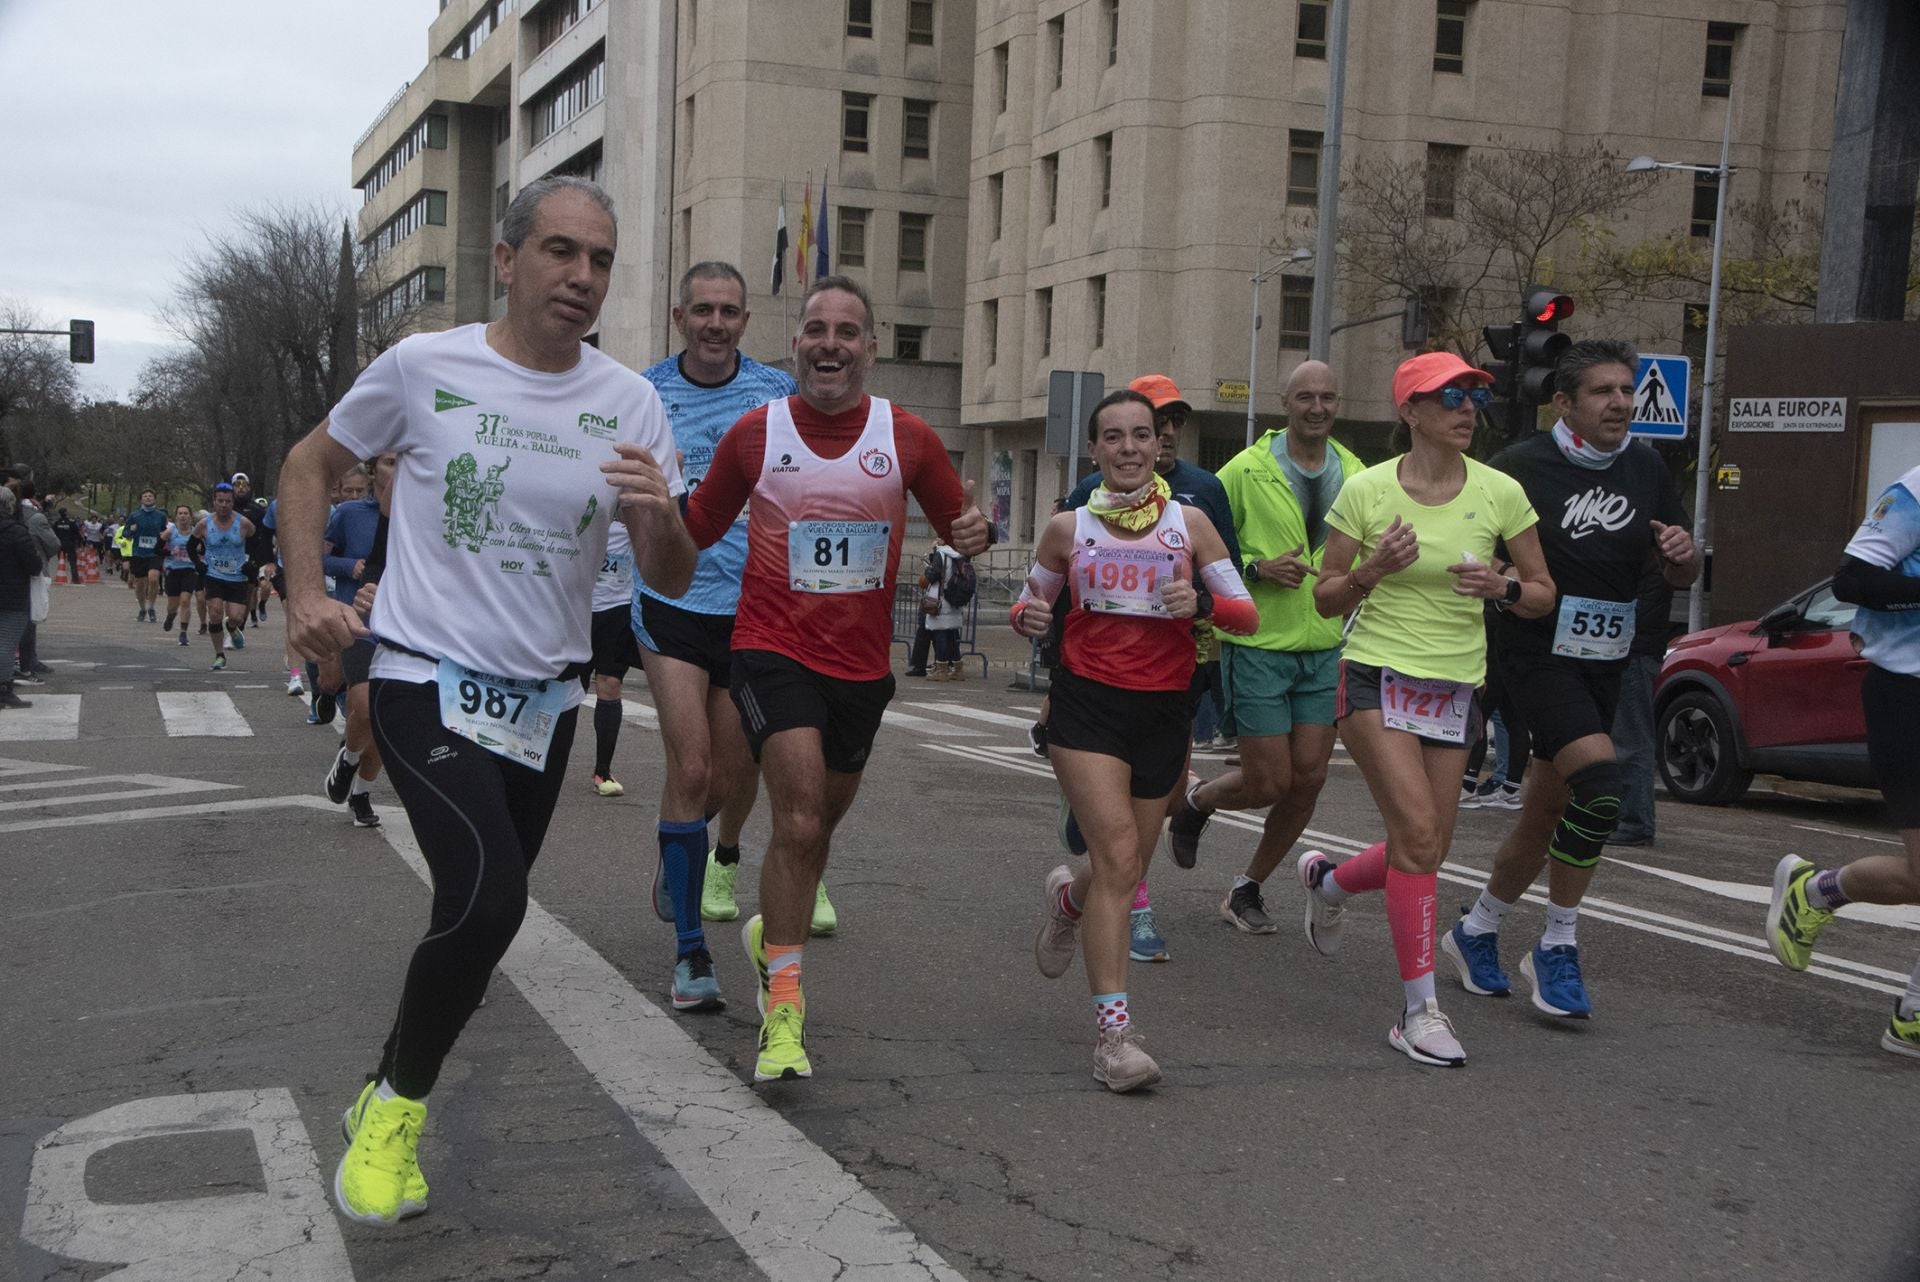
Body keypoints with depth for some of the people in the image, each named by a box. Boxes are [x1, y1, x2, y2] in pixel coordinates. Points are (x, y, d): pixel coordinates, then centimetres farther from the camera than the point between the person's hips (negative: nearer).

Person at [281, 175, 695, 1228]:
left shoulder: (628, 403, -2)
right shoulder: (423, 367, -8)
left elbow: (671, 578, -2)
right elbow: (310, 463, 7)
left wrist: (659, 514, -25)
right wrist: (305, 593, -6)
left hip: (544, 696, 5)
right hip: (427, 677, -4)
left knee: (485, 913, 14)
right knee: (490, 892, -23)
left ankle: (393, 1089, 37)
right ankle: (395, 1104, 0)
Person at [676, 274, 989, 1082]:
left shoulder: (907, 438, 0)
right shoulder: (755, 433, -1)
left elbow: (956, 525, 9)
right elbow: (698, 529, 9)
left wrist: (973, 533, -13)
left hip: (861, 661, 3)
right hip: (773, 647, -3)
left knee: (816, 825, 18)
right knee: (799, 820, -18)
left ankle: (771, 933, 47)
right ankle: (783, 1004, -8)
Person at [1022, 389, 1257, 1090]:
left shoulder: (1189, 523, 4)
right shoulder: (1069, 527, 5)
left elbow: (1247, 616, 4)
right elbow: (1032, 601, 17)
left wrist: (1201, 602, -17)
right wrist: (1028, 615, -7)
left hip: (1165, 709, 2)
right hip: (1088, 701, -2)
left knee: (1126, 871, 11)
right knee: (1118, 857, -17)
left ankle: (1069, 898, 49)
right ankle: (1114, 1030, -14)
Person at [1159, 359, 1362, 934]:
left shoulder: (1355, 474, 7)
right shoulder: (1247, 469, -7)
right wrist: (1258, 568, -17)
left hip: (1325, 649, 5)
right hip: (1259, 645, -4)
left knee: (1309, 778, 2)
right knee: (1268, 783, -5)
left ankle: (1248, 889, 21)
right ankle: (1196, 803, 29)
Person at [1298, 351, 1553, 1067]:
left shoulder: (1501, 492, -1)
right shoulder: (1366, 490, -5)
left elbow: (1544, 594, 7)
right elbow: (1325, 599, 1)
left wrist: (1503, 588, -15)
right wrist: (1374, 568, -19)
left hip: (1455, 687, 4)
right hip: (1376, 675, -3)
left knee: (1425, 850, 6)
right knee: (1418, 831, -17)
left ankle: (1328, 882, 40)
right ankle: (1420, 1010, -7)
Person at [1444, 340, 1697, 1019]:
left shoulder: (1645, 467, 8)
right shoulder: (1522, 466, -10)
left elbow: (1682, 574, 15)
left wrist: (1681, 551, -8)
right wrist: (1498, 575, -23)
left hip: (1604, 663, 6)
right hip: (1539, 653, -6)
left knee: (1547, 814, 12)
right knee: (1599, 783, -23)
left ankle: (1476, 931, 32)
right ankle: (1557, 948, -7)